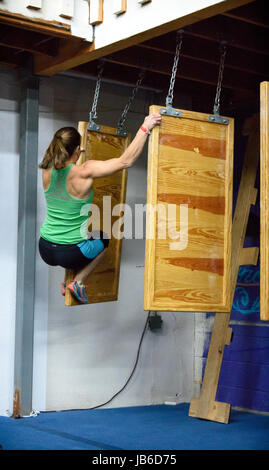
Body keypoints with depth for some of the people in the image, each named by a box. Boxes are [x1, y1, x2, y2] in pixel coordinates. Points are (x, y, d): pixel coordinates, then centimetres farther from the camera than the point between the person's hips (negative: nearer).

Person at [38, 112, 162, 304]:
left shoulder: (47, 172, -5)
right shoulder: (84, 172, -21)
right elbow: (126, 160, -21)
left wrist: (74, 155, 36)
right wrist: (145, 128, -17)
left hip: (45, 250, 5)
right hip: (70, 253, -5)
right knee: (104, 238, 27)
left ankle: (69, 279, 22)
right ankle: (78, 282, 14)